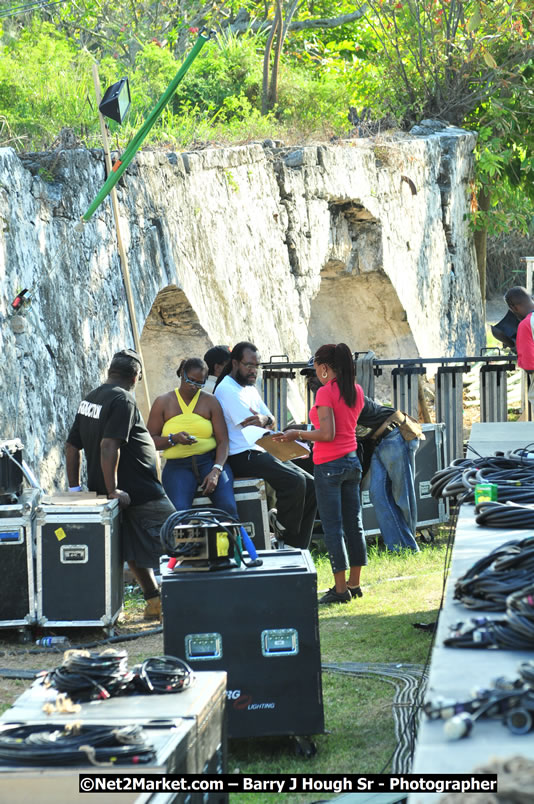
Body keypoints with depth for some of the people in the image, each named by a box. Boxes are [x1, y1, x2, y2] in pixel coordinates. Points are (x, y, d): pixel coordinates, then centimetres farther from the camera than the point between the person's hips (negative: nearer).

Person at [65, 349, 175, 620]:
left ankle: (154, 600, 21)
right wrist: (112, 490, -23)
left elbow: (72, 445, 15)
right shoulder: (123, 400, -17)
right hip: (138, 491, -9)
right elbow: (109, 446, -26)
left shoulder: (89, 400, 12)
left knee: (135, 551, 16)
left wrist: (74, 488, 17)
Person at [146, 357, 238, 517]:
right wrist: (174, 439, -14)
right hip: (177, 466, -1)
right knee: (179, 511, -31)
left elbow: (223, 440, 3)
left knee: (228, 507, -27)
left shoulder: (210, 401, 10)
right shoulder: (163, 402, 9)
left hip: (209, 461, 1)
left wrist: (216, 471, -14)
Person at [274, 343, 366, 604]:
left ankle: (340, 589, -3)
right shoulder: (356, 391, 7)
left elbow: (327, 434, -20)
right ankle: (354, 584, 18)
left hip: (329, 465, -8)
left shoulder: (325, 392, -15)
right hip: (352, 461, 8)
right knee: (353, 524, 12)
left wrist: (297, 434, -9)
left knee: (332, 527, -3)